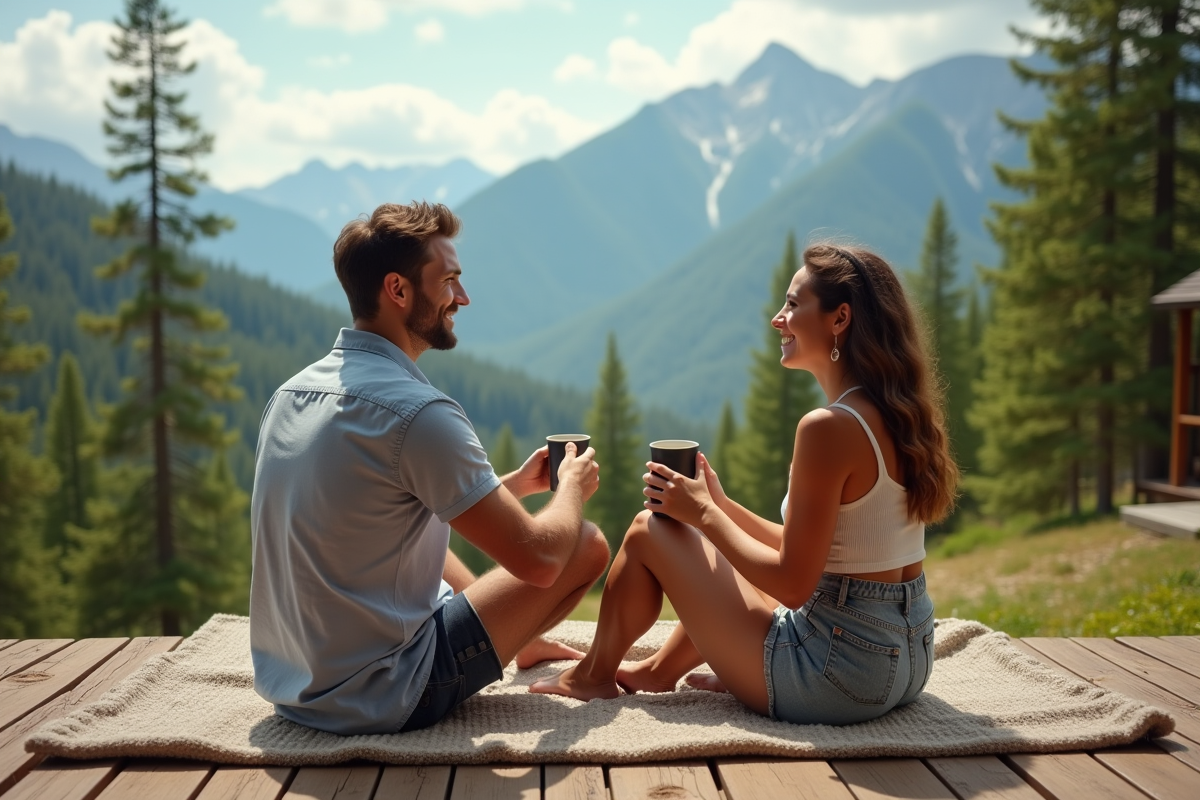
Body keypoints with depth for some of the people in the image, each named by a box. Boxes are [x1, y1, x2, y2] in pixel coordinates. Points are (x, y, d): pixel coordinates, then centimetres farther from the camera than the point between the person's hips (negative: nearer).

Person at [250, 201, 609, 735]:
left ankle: (526, 646, 44)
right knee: (587, 545, 2)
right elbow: (538, 560, -18)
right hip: (383, 700, -8)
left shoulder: (289, 395, 4)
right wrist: (572, 487, 4)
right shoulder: (418, 412, -23)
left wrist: (511, 486, 21)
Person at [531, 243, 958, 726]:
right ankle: (660, 670, 44)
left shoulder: (829, 427, -23)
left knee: (649, 530, 5)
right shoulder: (899, 417, 5)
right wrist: (720, 505, 11)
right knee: (726, 558, 30)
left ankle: (594, 676, 28)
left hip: (838, 677, -9)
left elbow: (793, 584, -19)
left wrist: (704, 514, -8)